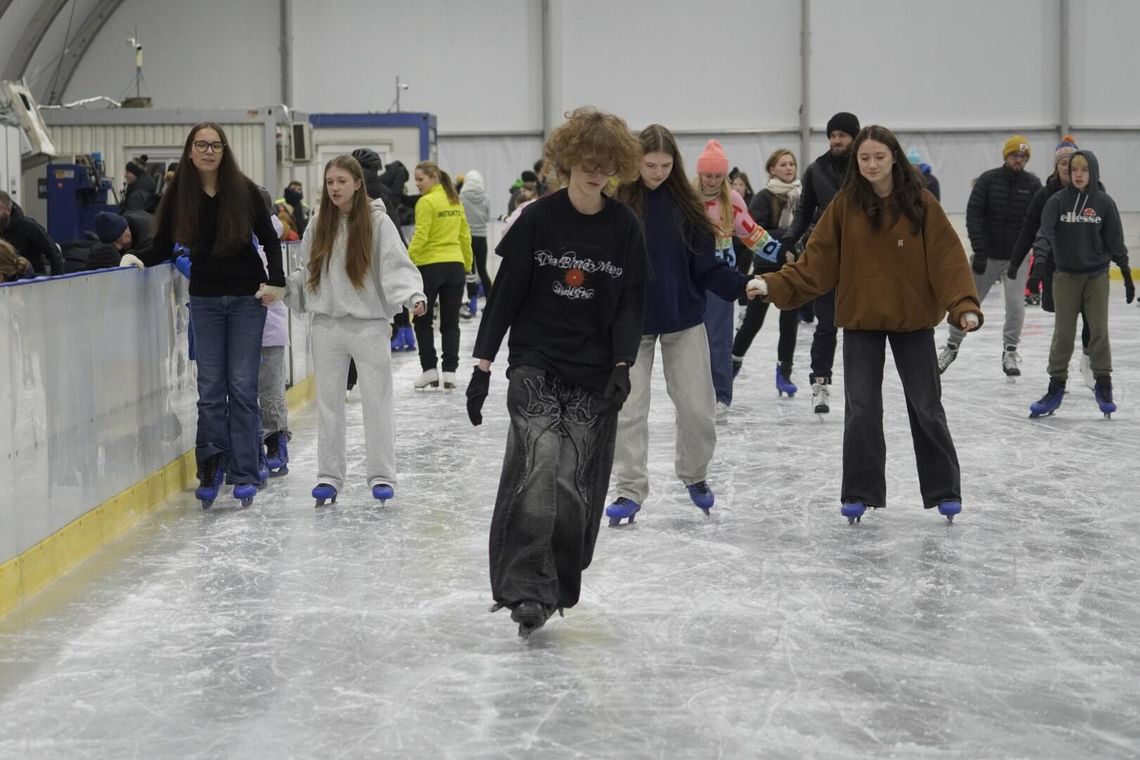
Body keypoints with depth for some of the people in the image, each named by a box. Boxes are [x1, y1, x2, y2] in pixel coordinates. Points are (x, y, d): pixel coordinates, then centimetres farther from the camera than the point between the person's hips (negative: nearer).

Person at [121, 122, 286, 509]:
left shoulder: (244, 191, -6)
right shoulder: (177, 196, -2)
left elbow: (269, 239, 3)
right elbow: (162, 248, 5)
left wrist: (276, 282, -6)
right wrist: (137, 258, -13)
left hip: (247, 298, -2)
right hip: (205, 299, 2)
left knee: (242, 386, -1)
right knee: (211, 387, 1)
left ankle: (245, 475, 1)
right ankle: (211, 464, 9)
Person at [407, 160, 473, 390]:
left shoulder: (426, 202, -11)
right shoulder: (455, 201, 9)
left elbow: (420, 237, -17)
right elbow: (465, 236, 13)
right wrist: (467, 265, 20)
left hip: (430, 266, -6)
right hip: (455, 266, 6)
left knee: (422, 320, 8)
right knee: (450, 322, 8)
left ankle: (429, 369, 4)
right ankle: (449, 371, 5)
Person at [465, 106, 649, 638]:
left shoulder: (625, 228, 2)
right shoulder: (538, 220, -3)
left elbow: (631, 304, 4)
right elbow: (505, 294, 0)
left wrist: (622, 365, -10)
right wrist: (483, 364, -3)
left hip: (595, 378, 2)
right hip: (535, 368, -2)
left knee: (578, 485, 1)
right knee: (540, 466, -19)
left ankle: (554, 588, 15)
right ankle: (527, 589, -18)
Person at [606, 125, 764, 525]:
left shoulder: (684, 205, -4)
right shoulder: (617, 204, -9)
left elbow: (706, 265, -2)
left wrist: (742, 284, -17)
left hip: (683, 319, 2)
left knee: (697, 406, 6)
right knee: (629, 409, 1)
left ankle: (694, 476, 30)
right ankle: (630, 491, 12)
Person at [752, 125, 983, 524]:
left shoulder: (920, 202, -10)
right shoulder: (845, 204, -6)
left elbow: (948, 257, -12)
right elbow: (817, 259, -6)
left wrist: (964, 305, -25)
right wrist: (775, 284, -17)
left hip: (912, 319, -1)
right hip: (861, 319, 1)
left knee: (926, 406, 8)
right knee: (861, 408, 3)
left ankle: (944, 490, 21)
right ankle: (860, 492, 15)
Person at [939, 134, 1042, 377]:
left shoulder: (1033, 184, -3)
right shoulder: (988, 180, -7)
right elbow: (973, 214, -11)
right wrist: (979, 251, -17)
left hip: (1016, 256, 0)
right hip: (987, 254, 0)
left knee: (1015, 304, -9)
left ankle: (1010, 352, 9)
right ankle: (952, 347, 22)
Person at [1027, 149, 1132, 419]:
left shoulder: (1104, 203, -2)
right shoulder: (1058, 200, -5)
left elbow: (1115, 240, 2)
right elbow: (1045, 231, -16)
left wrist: (1126, 274, 4)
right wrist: (1040, 256, -33)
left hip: (1097, 275, 0)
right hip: (1065, 275, 0)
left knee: (1099, 330, 1)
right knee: (1063, 333, 2)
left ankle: (1103, 385, 12)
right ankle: (1055, 388, 8)